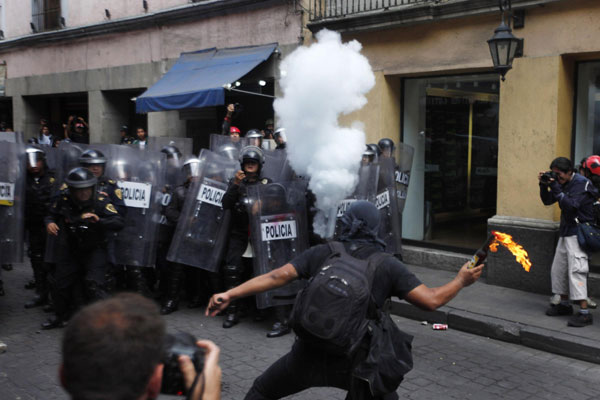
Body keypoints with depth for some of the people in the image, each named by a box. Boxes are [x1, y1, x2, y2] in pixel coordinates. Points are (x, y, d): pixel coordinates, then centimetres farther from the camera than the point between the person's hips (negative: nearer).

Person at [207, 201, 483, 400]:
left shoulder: (322, 253, 1)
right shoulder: (388, 266, -2)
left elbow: (279, 276, -8)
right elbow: (432, 300, -6)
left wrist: (229, 294, -8)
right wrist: (461, 281, 11)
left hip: (310, 353, 0)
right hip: (355, 360, 0)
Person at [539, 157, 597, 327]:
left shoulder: (582, 184, -13)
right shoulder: (562, 183, 11)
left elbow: (572, 205, -24)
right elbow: (547, 201, 13)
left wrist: (556, 188, -24)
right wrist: (543, 185, -2)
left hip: (578, 233, -9)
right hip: (565, 233, 9)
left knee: (576, 270, -15)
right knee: (558, 269, 12)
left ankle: (584, 313, -14)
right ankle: (564, 304, 26)